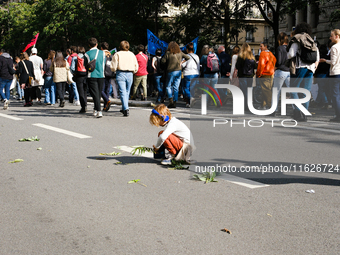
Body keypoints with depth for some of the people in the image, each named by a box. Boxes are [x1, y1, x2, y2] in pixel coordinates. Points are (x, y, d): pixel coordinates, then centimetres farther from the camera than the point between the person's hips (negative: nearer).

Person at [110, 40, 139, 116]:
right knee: (127, 92, 15)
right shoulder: (132, 55, 11)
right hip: (130, 74, 3)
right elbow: (136, 68, 10)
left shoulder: (117, 54, 0)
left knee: (123, 92, -8)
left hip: (120, 74, -3)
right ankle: (124, 108, 24)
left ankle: (126, 109, -22)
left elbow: (113, 68, -4)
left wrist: (114, 70, 18)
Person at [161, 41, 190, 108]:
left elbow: (163, 61, -6)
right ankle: (174, 103, 7)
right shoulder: (180, 53, 4)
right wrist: (182, 62, 11)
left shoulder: (168, 53, -7)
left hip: (171, 71, -4)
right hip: (179, 71, 4)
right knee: (176, 87, 8)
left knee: (168, 86, 8)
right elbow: (188, 57, 8)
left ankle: (171, 100, -9)